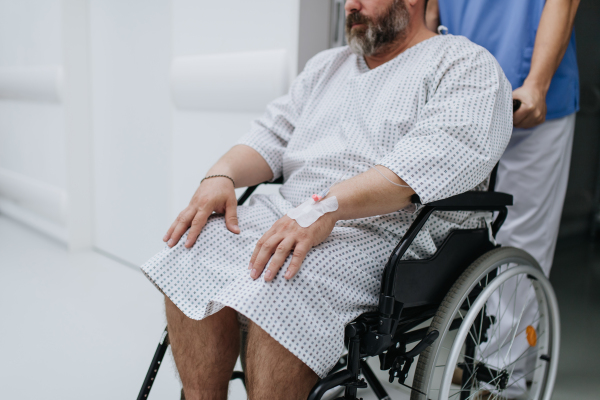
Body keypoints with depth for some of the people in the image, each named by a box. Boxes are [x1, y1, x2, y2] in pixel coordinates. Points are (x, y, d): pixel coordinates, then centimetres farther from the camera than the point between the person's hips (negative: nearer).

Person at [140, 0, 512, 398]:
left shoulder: (467, 64, 3)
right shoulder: (328, 65, 26)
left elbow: (440, 155, -16)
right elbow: (273, 135, 20)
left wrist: (327, 206, -27)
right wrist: (221, 176, -2)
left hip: (385, 229, -6)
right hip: (287, 213, 7)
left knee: (277, 291, -32)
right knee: (190, 253, -16)